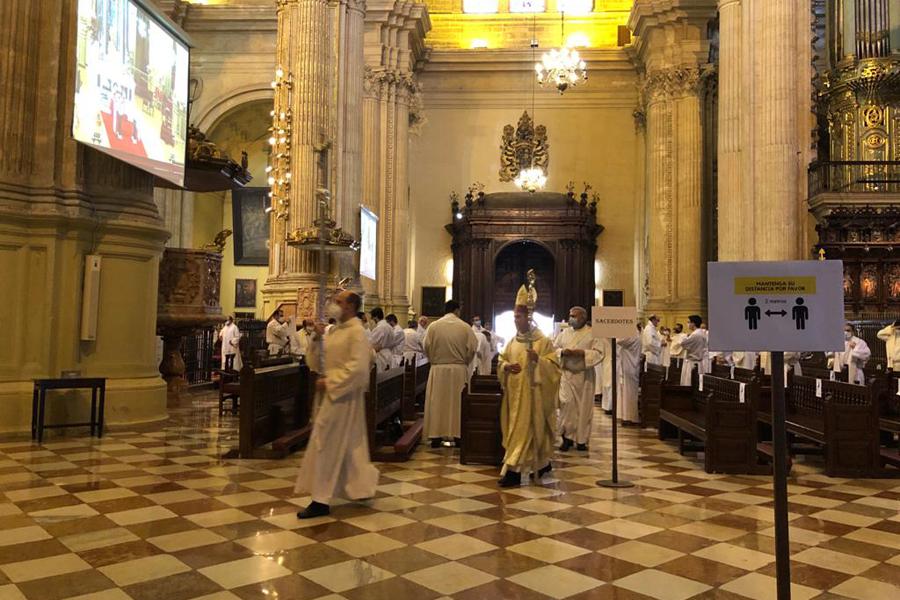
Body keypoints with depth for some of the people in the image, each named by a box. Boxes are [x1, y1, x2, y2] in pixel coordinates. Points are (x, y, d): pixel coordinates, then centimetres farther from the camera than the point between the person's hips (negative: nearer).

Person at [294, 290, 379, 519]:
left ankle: (321, 500, 4)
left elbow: (358, 367, -23)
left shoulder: (356, 332, -14)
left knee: (325, 445, -4)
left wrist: (329, 382, -21)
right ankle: (362, 486, 32)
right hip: (331, 391, 9)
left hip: (343, 394, -9)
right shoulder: (335, 330, 12)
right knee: (348, 445, 17)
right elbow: (318, 361, 15)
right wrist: (317, 339, -1)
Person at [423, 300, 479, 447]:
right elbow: (473, 348, -6)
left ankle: (436, 436, 7)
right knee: (458, 403, 10)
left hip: (438, 370, 0)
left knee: (437, 403, 7)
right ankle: (458, 435, 14)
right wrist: (464, 363, 10)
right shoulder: (465, 327, -5)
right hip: (459, 370, 0)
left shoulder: (433, 326, -4)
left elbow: (426, 347, -2)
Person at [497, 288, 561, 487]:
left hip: (531, 393, -7)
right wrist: (506, 366, -8)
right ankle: (542, 463, 29)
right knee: (516, 428, 12)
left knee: (523, 429, -8)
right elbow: (501, 361, 15)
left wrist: (538, 359, -26)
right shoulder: (512, 342, 12)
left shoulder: (543, 341, -6)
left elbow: (553, 366, -9)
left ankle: (513, 470, -7)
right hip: (514, 392, 7)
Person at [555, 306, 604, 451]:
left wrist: (582, 353, -21)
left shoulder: (592, 333, -2)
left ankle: (581, 440, 15)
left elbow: (599, 353, -9)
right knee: (566, 405, -7)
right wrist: (562, 352, -12)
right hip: (566, 374, 2)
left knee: (583, 407, 4)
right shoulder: (565, 332, 9)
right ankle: (567, 437, 5)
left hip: (584, 376, -2)